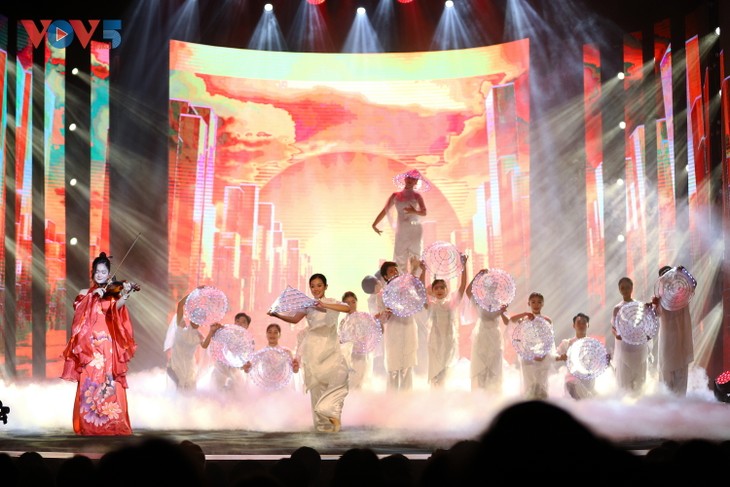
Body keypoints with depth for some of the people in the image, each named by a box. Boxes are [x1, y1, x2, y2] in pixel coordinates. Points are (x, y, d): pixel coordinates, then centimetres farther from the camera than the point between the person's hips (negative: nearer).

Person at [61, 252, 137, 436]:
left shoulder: (113, 293, 9)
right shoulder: (85, 293, 15)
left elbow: (116, 309, -14)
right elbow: (79, 309, -5)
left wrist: (124, 296, -32)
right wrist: (93, 296, -16)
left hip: (108, 345, -1)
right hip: (89, 345, 1)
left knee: (110, 385, -9)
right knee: (89, 384, -5)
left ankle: (113, 424, -7)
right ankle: (89, 425, -2)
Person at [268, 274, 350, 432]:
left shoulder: (332, 302, 2)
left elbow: (347, 308, -18)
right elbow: (294, 319, -3)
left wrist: (325, 306, -30)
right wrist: (277, 315, -20)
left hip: (330, 347, 0)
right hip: (313, 347, 0)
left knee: (339, 375, -18)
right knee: (317, 384, -1)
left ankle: (330, 410, -9)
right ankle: (323, 423, 3)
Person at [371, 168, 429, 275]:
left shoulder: (416, 196, 2)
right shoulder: (396, 196, 8)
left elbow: (424, 212, -11)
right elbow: (384, 211, 6)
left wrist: (414, 211, -32)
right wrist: (374, 224, -3)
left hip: (414, 230, -3)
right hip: (401, 231, 3)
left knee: (415, 258, -5)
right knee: (399, 258, -1)